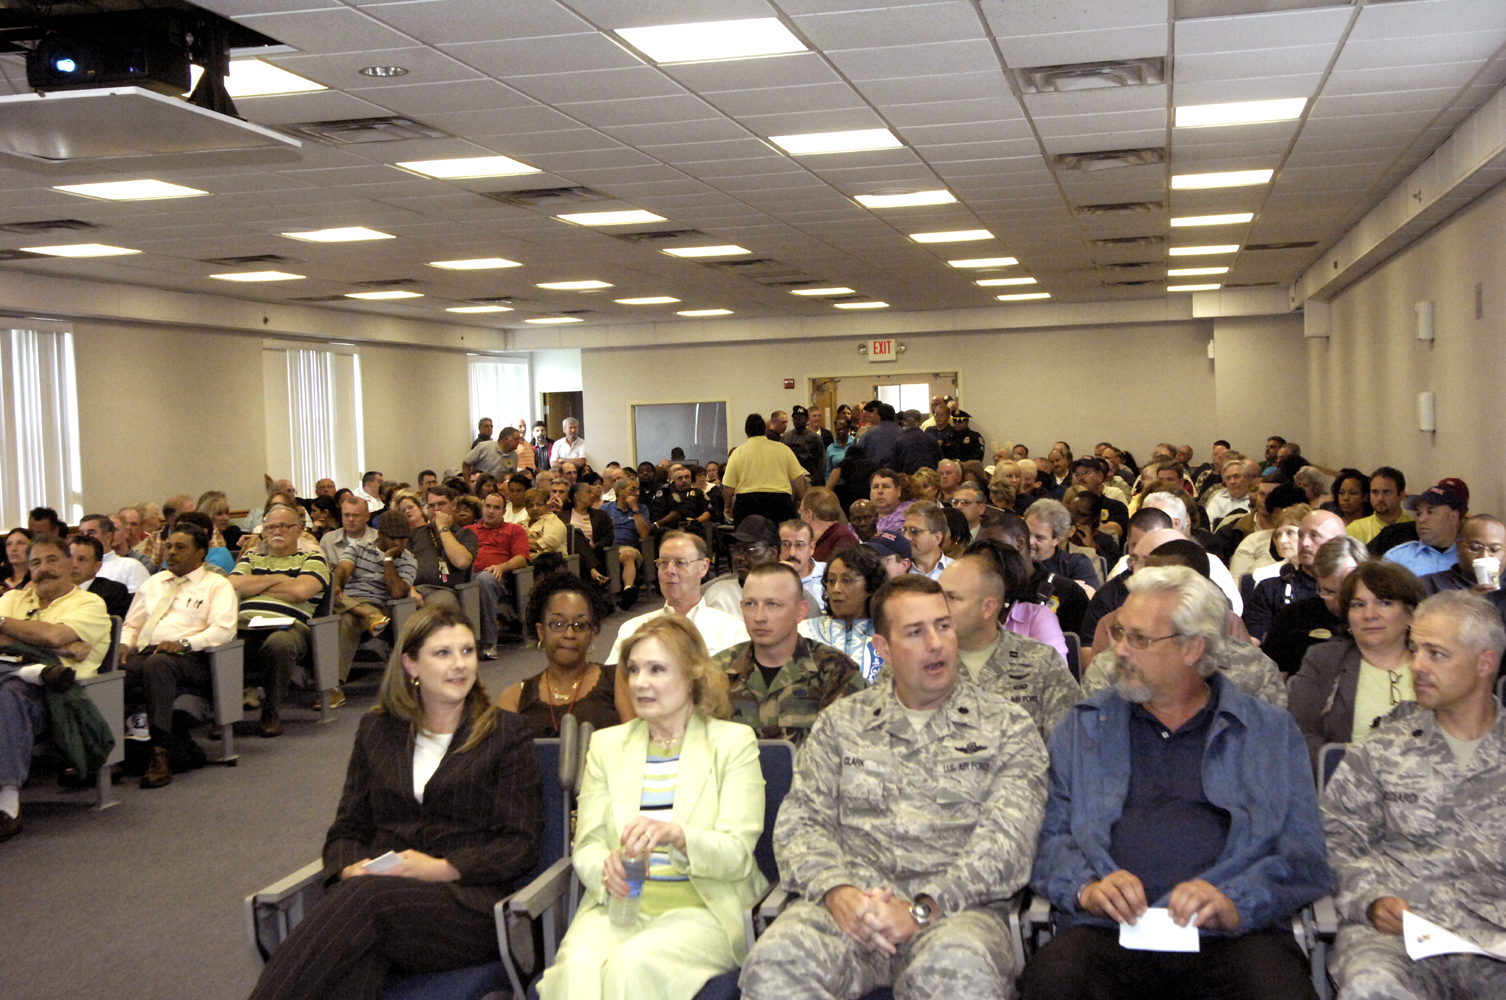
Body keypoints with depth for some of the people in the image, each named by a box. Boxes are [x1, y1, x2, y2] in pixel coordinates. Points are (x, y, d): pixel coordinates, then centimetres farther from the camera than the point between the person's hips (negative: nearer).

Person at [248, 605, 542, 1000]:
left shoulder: (505, 734, 10)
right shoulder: (377, 729, 20)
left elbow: (521, 845, 3)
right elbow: (348, 827, 19)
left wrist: (441, 869, -11)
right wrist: (350, 869, -5)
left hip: (468, 903, -2)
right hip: (380, 891, 3)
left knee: (365, 898, -34)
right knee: (356, 961, -36)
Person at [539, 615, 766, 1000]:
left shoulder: (734, 742, 6)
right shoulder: (607, 744, 17)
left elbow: (738, 854, -4)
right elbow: (586, 847, 10)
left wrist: (676, 835, -24)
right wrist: (607, 868, -15)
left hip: (704, 909, -2)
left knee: (633, 964, -32)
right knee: (578, 966, -31)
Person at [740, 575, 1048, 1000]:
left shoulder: (1007, 727, 11)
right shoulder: (841, 721, 19)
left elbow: (1008, 841, -1)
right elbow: (800, 821, 12)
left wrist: (923, 908, -15)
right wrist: (836, 892, -10)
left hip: (954, 906, -1)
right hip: (852, 898, 2)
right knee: (775, 961, -31)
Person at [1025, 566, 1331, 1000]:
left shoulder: (1272, 732, 16)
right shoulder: (1083, 727, 19)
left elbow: (1303, 855, 6)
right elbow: (1050, 835, 11)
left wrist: (1234, 903, -12)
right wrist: (1085, 887, -10)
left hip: (1235, 935, 0)